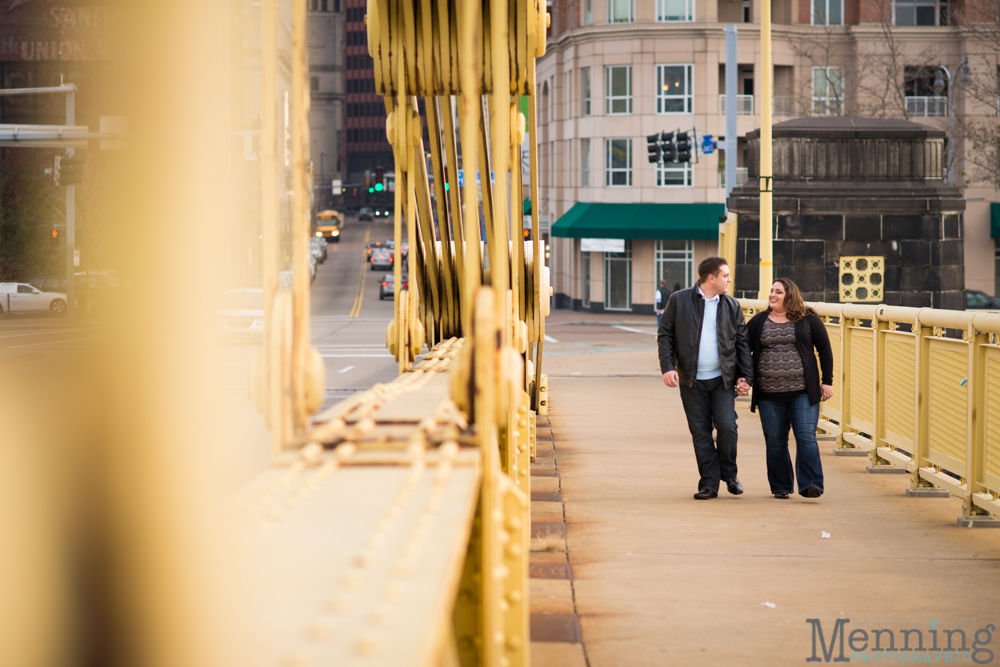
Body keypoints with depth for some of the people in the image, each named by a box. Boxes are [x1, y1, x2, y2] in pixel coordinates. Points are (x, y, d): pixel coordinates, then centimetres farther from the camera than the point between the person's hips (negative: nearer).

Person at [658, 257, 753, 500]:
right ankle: (709, 483, 9)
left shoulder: (732, 305, 7)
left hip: (723, 379, 1)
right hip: (692, 380, -1)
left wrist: (745, 377, 4)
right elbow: (665, 335, 3)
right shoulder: (679, 301, 1)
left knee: (727, 426, -10)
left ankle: (729, 474, 12)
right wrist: (667, 367, -9)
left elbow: (742, 342, 10)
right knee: (700, 432, 1)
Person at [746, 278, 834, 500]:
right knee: (775, 442, 5)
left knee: (806, 437, -10)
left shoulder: (808, 319, 3)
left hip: (802, 392, -2)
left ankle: (811, 485, -12)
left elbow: (824, 349, 6)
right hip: (769, 396, 2)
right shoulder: (758, 322, 8)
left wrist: (827, 381, 1)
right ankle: (780, 487, 16)